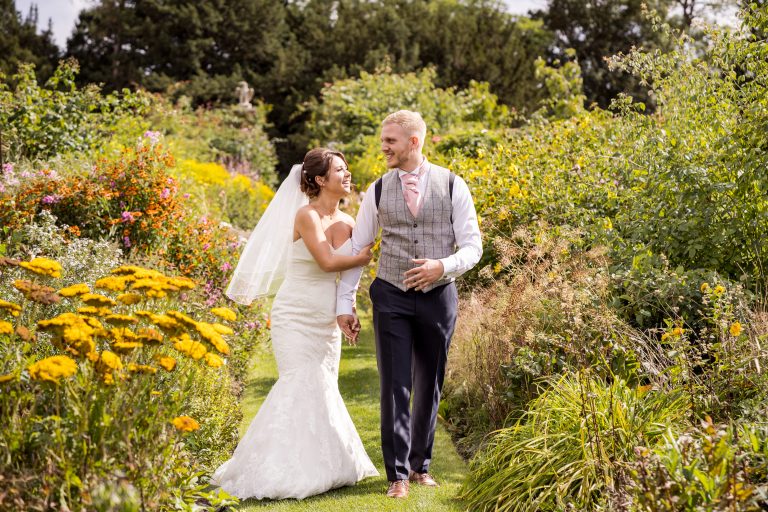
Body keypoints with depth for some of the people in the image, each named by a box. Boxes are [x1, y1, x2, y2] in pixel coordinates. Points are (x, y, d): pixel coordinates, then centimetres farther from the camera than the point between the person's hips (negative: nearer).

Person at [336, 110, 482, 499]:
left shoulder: (452, 186, -3)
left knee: (429, 387, 12)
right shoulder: (378, 191, 2)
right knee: (395, 387, -4)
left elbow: (473, 246, -3)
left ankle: (420, 465, 28)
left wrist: (442, 266, -23)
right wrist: (345, 303, 1)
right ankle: (398, 475, 6)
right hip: (391, 298, 0)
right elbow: (356, 249, 6)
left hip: (438, 297, 0)